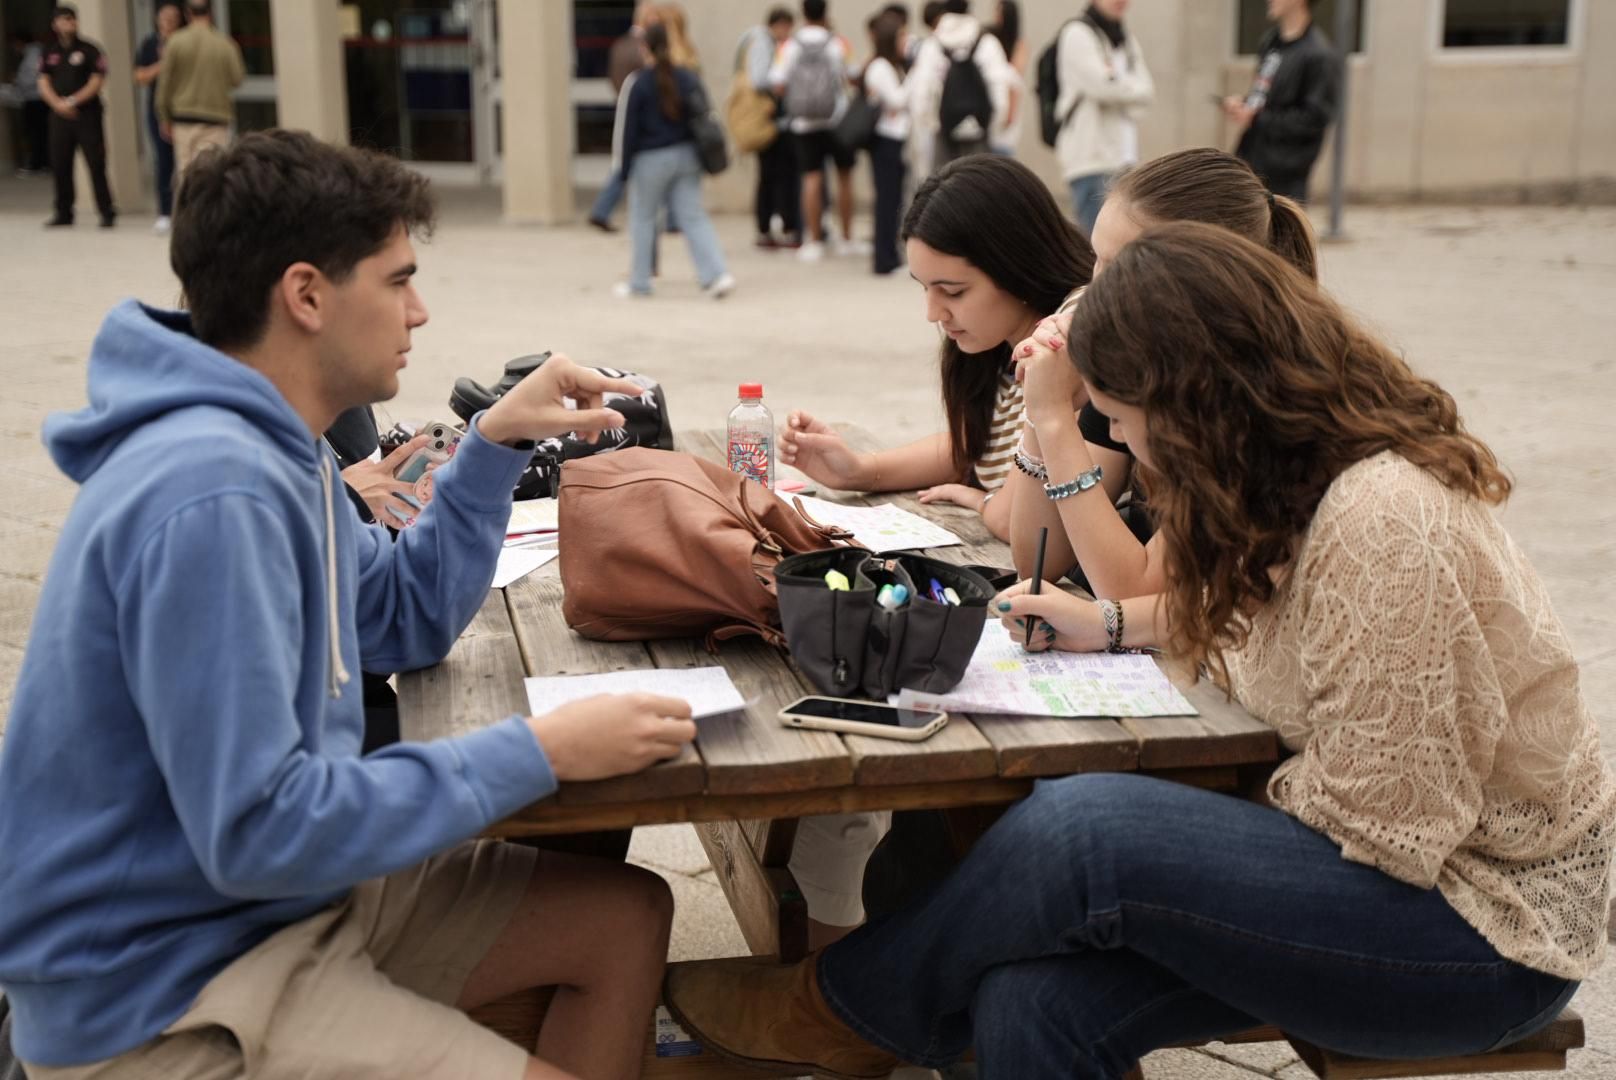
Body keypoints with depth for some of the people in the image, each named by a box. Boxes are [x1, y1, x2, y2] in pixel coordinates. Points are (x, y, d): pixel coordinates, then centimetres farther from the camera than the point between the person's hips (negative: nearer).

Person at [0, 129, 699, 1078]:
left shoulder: (268, 443, 5)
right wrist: (538, 753, -24)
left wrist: (496, 445, 5)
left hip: (280, 890, 10)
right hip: (166, 989, -10)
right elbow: (257, 832, -29)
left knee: (630, 918, 11)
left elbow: (409, 622, 16)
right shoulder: (213, 491, -28)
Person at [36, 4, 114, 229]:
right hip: (59, 115, 4)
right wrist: (58, 103, -9)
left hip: (87, 113, -4)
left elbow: (96, 82, -7)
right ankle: (64, 212, 15)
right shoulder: (49, 53, 12)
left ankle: (107, 212, -2)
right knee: (60, 165, 6)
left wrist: (73, 101, -13)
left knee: (96, 164, -7)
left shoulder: (89, 50, -1)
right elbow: (44, 83, 8)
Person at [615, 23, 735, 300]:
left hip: (651, 160, -4)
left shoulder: (640, 85, -11)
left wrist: (626, 168, -3)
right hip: (686, 157, 4)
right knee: (693, 217, 4)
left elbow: (631, 130, -9)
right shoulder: (689, 79, 2)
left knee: (642, 219, 10)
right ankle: (717, 274, -11)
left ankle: (639, 282, 16)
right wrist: (699, 158, 16)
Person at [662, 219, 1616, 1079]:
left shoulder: (1382, 521, -28)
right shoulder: (1316, 479, 1)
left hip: (1485, 926, -8)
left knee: (1082, 832, -24)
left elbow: (1372, 823, -25)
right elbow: (1266, 639, 19)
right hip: (1413, 857, 8)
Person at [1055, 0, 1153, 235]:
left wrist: (1118, 81, -8)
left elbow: (1147, 91, 8)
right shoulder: (1078, 33, -6)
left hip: (1123, 152, 8)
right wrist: (1131, 87, 0)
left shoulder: (1127, 39, 18)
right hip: (1089, 153, -8)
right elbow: (1101, 84, -16)